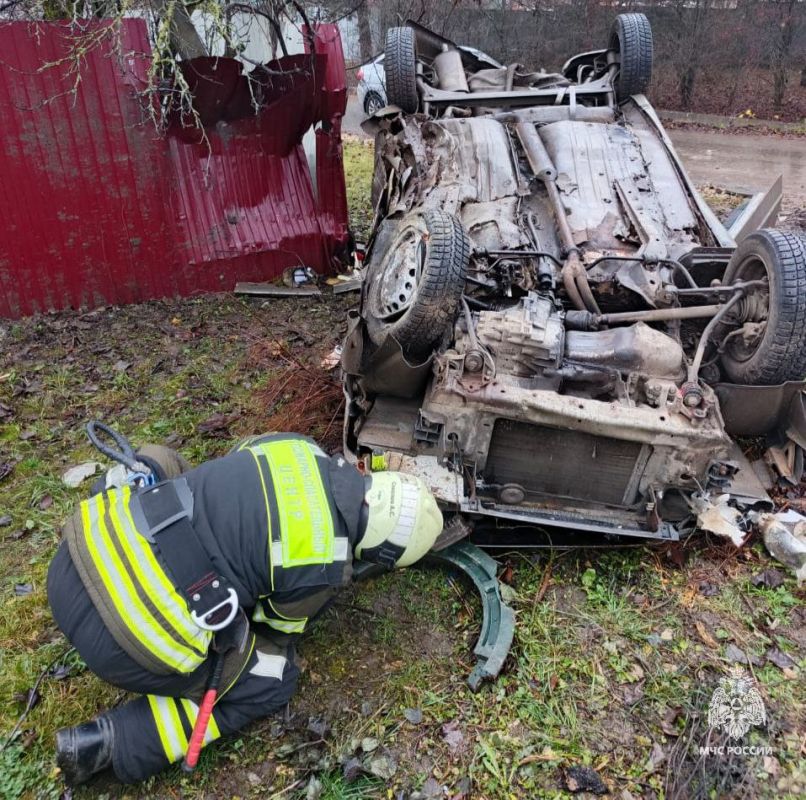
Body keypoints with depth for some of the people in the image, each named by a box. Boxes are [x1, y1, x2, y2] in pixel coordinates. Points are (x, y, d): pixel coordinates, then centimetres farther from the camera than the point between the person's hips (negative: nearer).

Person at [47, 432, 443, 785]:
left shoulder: (295, 446, 5)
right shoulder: (323, 568, -11)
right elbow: (275, 631, 10)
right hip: (121, 637, -7)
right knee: (271, 684, 15)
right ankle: (111, 741, 8)